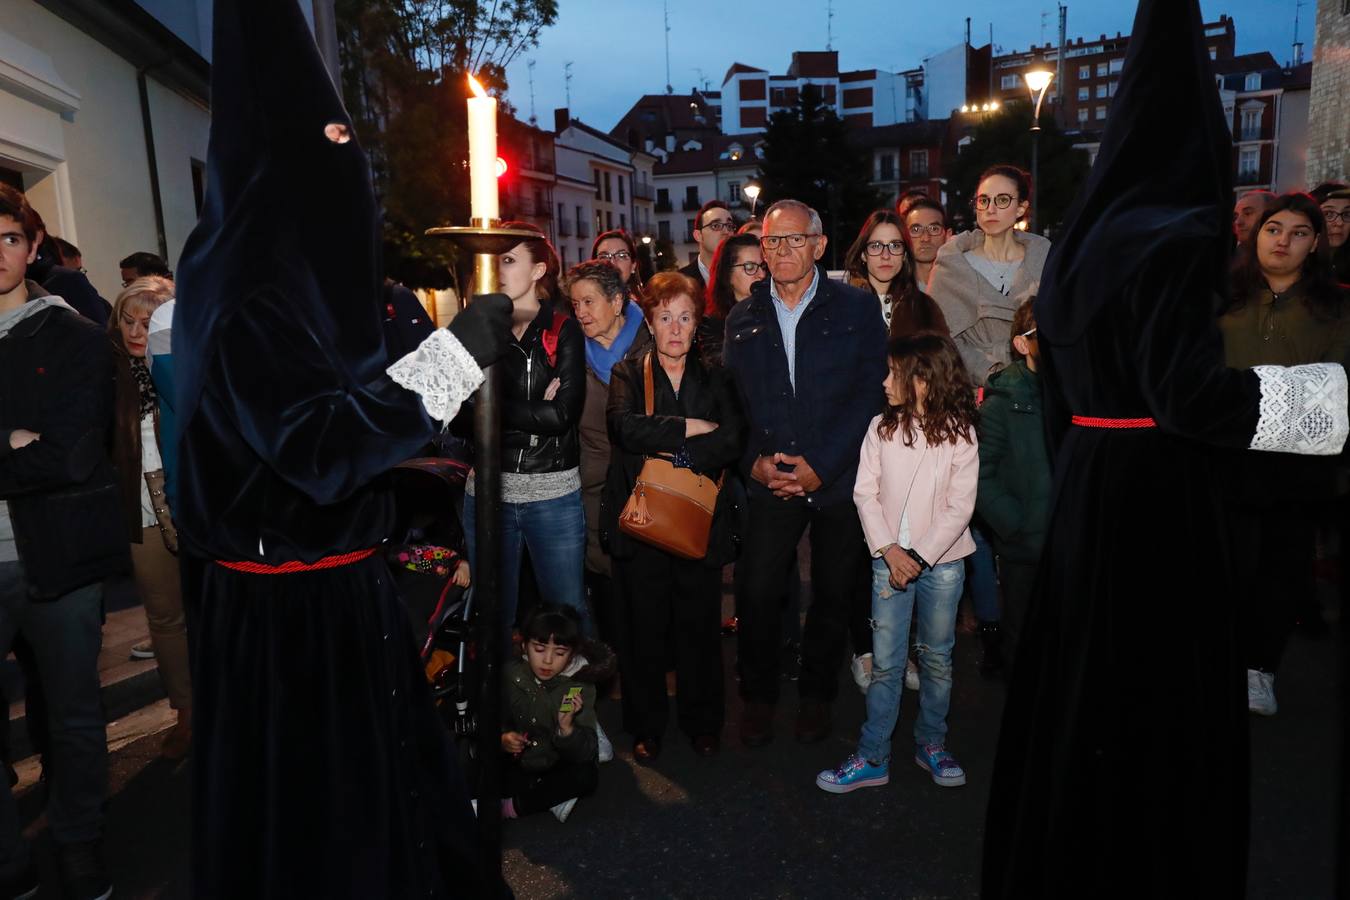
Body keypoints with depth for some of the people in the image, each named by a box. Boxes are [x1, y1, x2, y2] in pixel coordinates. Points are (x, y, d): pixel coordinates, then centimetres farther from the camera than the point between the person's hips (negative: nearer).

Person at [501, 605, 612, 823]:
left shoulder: (580, 688, -13)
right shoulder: (510, 675, -8)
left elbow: (587, 754, -17)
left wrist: (567, 729, -36)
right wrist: (502, 738, -16)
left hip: (555, 768, -1)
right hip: (516, 765, 2)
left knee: (587, 775, -30)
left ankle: (515, 805, -15)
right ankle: (553, 797, -14)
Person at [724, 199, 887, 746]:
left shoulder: (857, 308, 0)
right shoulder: (742, 319, 9)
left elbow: (872, 394, -6)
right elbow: (733, 402, 9)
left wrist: (820, 465, -12)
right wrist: (755, 461, -7)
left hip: (840, 477, -1)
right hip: (771, 480, 1)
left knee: (833, 594, 10)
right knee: (757, 593, -4)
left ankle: (816, 695, 32)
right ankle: (757, 696, 19)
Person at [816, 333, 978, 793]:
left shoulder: (958, 434, -7)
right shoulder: (881, 428, -1)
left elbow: (960, 507, -9)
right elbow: (865, 493, -3)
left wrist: (920, 557, -14)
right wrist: (890, 551, -12)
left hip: (942, 562, -1)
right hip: (889, 561, 1)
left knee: (937, 659, 13)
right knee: (885, 664, 5)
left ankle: (931, 744, 31)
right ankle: (872, 758, 14)